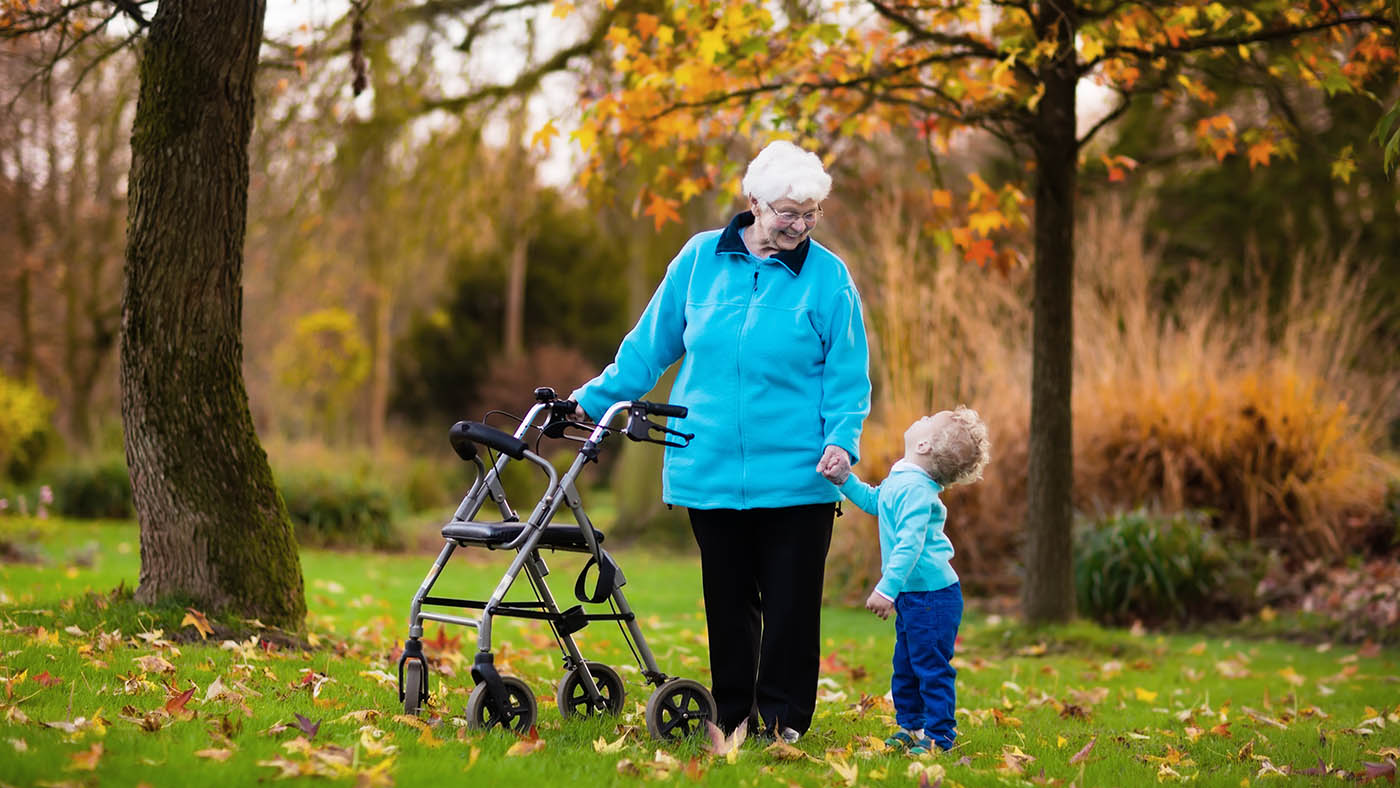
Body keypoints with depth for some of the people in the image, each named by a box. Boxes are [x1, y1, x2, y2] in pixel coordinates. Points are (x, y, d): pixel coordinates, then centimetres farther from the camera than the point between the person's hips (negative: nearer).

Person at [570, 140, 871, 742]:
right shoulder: (701, 258, 4)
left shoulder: (828, 276, -1)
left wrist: (843, 440, -14)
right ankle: (732, 717, 19)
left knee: (790, 601, 0)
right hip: (710, 466, 2)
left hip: (796, 475, -2)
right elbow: (650, 343, 14)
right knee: (727, 600, 9)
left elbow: (848, 376, 1)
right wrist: (594, 398, 14)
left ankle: (784, 719, 11)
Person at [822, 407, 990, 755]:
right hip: (913, 596, 10)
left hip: (932, 595, -10)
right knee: (905, 666, 18)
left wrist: (886, 589, -30)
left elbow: (909, 544, -28)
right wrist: (845, 480, 18)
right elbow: (874, 501, 30)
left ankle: (938, 736, 4)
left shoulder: (914, 489, -22)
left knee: (931, 667, -3)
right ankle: (911, 726, 29)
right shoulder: (900, 479, 10)